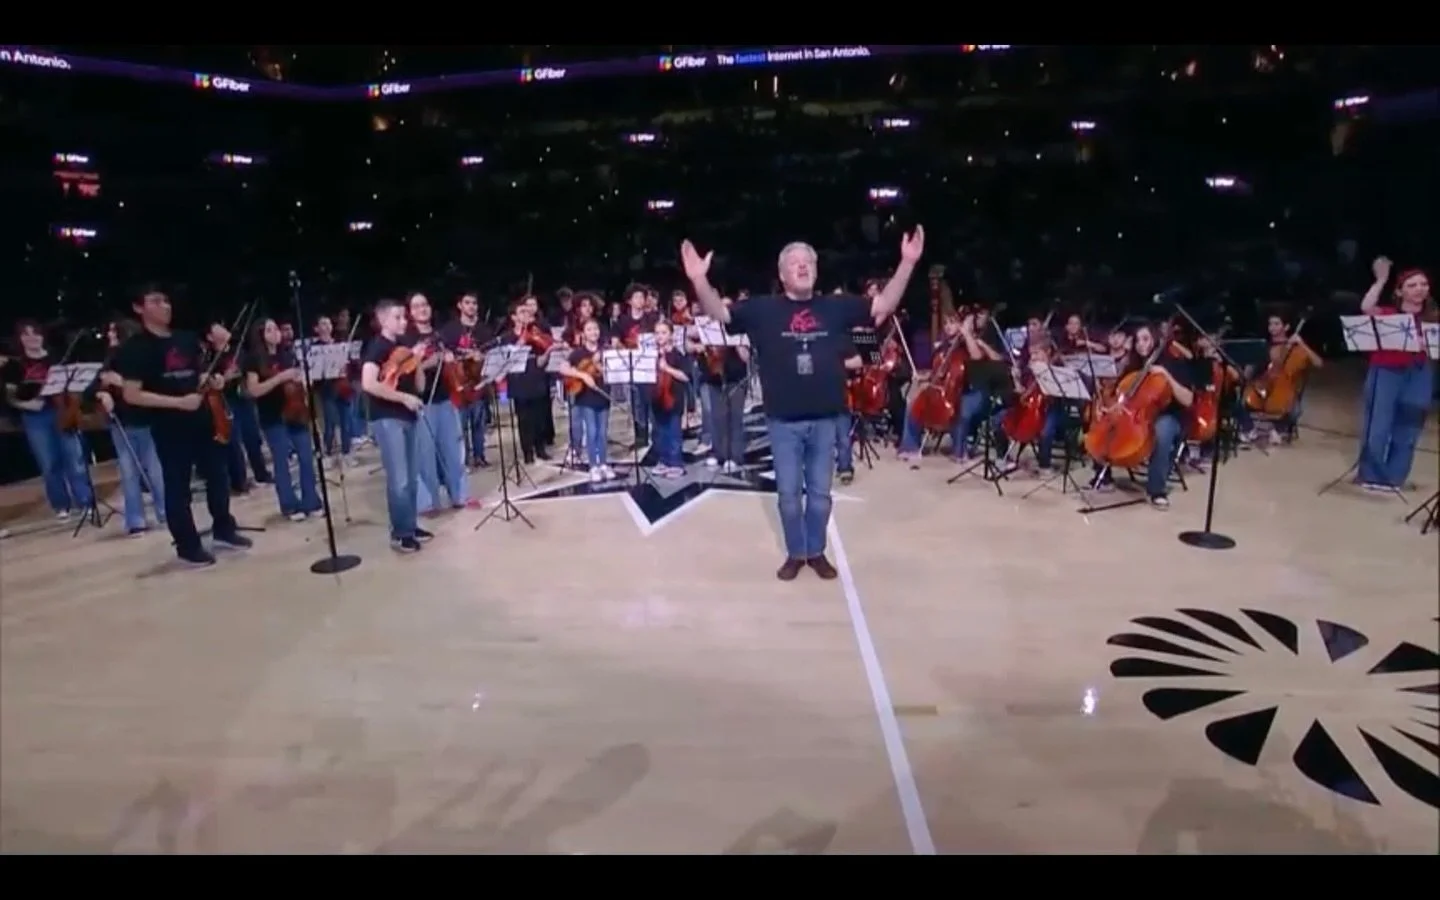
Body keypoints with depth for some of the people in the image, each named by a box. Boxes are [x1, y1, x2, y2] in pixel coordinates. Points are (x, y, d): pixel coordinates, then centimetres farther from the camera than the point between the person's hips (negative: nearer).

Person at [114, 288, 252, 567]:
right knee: (177, 486, 4)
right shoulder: (136, 347, -10)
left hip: (202, 419, 6)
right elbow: (131, 395, -15)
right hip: (169, 428, -6)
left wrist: (212, 381, -1)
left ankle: (224, 528, 33)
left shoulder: (186, 339, 8)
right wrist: (177, 402, -22)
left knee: (218, 474, 15)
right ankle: (188, 546, 15)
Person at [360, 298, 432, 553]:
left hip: (408, 417, 8)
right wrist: (403, 397, -21)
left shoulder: (403, 346, 13)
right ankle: (400, 533, 3)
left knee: (412, 477, 12)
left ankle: (412, 526, 22)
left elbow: (420, 386, 12)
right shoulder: (376, 347, -9)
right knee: (399, 479, -7)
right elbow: (368, 384, -24)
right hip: (387, 419, -8)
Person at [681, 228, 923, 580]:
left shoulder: (835, 307, 3)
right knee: (789, 494, 9)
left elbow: (884, 305, 3)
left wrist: (907, 263, -7)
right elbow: (718, 312, -8)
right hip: (783, 421, -1)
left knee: (820, 494, 13)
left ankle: (817, 552, 31)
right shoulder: (763, 309, -2)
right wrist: (699, 281, -26)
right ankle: (795, 554, 28)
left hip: (824, 420, 2)